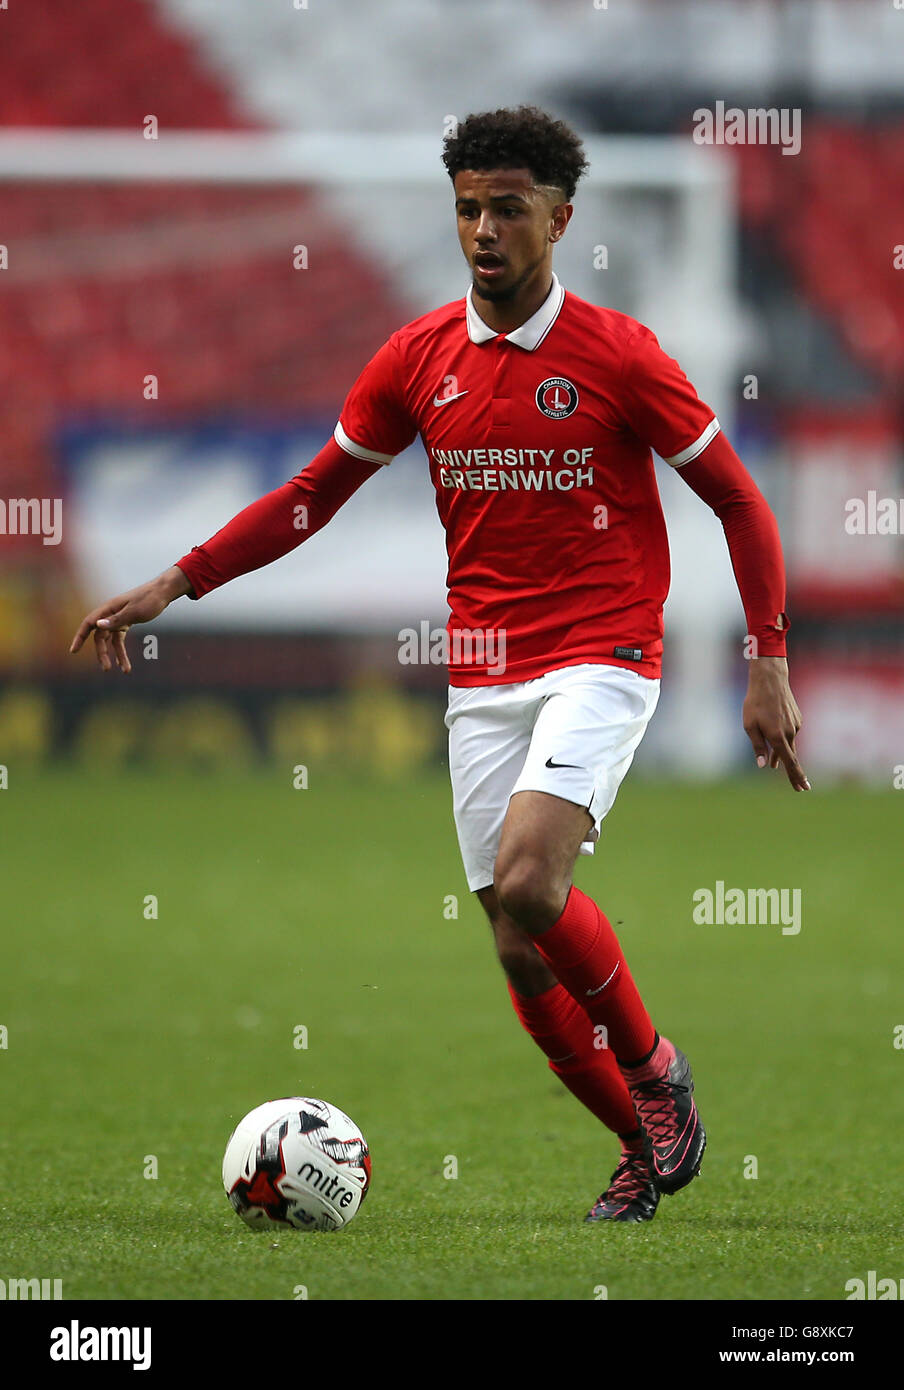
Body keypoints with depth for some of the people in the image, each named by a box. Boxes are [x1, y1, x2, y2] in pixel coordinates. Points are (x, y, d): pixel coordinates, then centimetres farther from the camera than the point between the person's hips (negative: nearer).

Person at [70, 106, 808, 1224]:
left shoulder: (618, 355, -7)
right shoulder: (420, 356, 4)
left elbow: (737, 502, -1)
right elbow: (314, 494, 13)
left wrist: (768, 664, -7)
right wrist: (176, 583, 5)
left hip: (600, 662, -5)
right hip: (482, 679, 5)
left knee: (527, 886, -26)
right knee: (522, 954, 2)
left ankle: (654, 1068, -1)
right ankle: (645, 1150, 21)